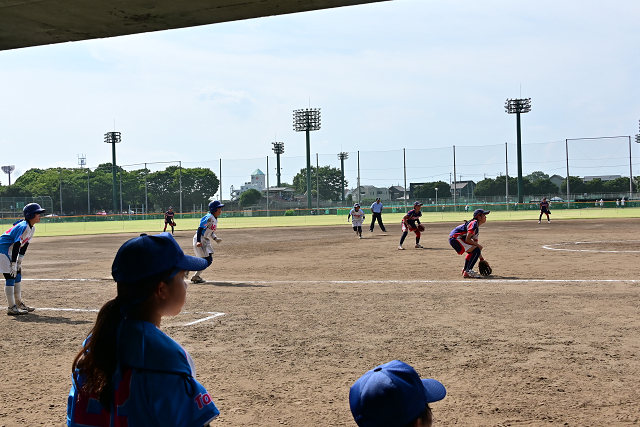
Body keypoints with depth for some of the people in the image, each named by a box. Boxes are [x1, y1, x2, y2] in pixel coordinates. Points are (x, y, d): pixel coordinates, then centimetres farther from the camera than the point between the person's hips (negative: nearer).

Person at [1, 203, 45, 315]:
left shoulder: (32, 228, 5)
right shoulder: (23, 227, -25)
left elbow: (24, 245, 12)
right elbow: (16, 245, -26)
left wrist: (19, 261, 13)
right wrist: (13, 264, -25)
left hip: (12, 252, 10)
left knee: (18, 275, 12)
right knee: (10, 277, -10)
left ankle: (19, 303, 23)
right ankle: (11, 308, -8)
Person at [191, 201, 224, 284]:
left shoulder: (215, 219, 12)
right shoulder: (209, 218, -18)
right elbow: (200, 229, -23)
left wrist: (215, 238, 4)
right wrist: (198, 241, -30)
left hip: (206, 241, 10)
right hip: (200, 240, -10)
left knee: (209, 260, 9)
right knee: (207, 260, -10)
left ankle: (196, 276, 18)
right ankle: (195, 277, 2)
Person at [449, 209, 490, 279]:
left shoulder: (477, 228, 19)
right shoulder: (474, 224, -12)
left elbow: (475, 243, 23)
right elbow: (467, 239, -20)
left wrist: (482, 259, 22)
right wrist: (478, 245, -9)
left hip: (453, 239, 11)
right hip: (455, 238, -11)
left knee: (473, 250, 28)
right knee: (476, 250, -15)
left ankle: (465, 270, 36)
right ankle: (467, 272, -17)